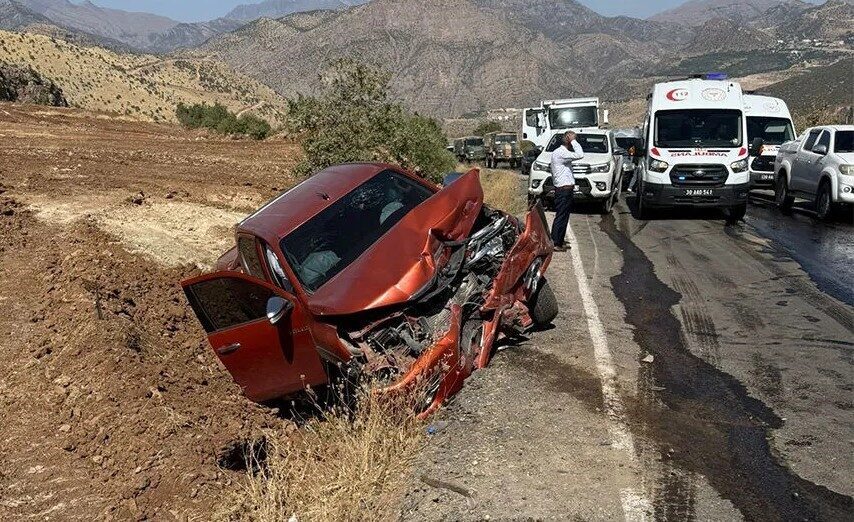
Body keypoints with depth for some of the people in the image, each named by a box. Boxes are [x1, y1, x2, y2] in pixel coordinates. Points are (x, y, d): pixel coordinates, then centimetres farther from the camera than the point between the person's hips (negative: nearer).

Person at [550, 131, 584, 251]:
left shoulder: (560, 152, 14)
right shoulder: (561, 153, -19)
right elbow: (580, 155, -27)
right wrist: (573, 141, -21)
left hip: (564, 189, 11)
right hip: (564, 190, -11)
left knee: (561, 216, 18)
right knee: (562, 216, -5)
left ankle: (557, 239, 27)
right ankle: (556, 244, -1)